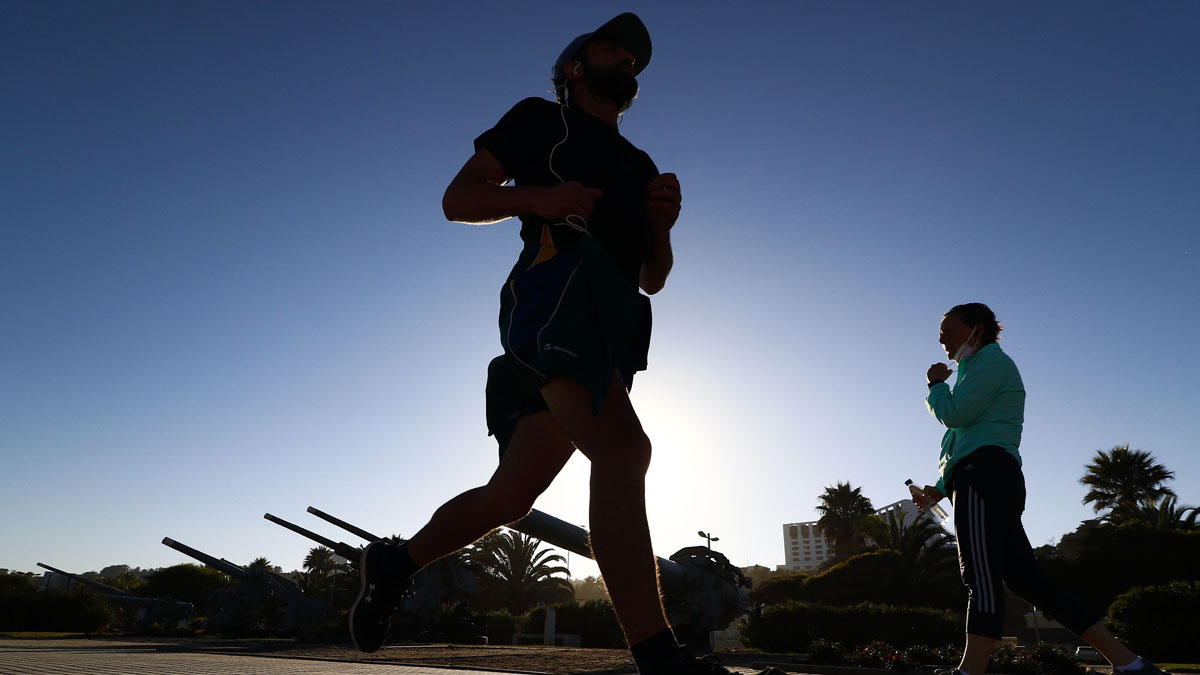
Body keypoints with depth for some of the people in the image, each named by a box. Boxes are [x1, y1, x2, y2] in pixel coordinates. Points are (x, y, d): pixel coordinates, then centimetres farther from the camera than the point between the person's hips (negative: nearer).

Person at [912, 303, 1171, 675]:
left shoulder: (990, 358, 2)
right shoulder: (978, 368, 31)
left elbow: (954, 414, -12)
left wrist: (936, 384, 8)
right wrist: (940, 488, 25)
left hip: (984, 474, -10)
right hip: (992, 478, 10)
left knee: (982, 579, -16)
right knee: (1026, 579, 5)